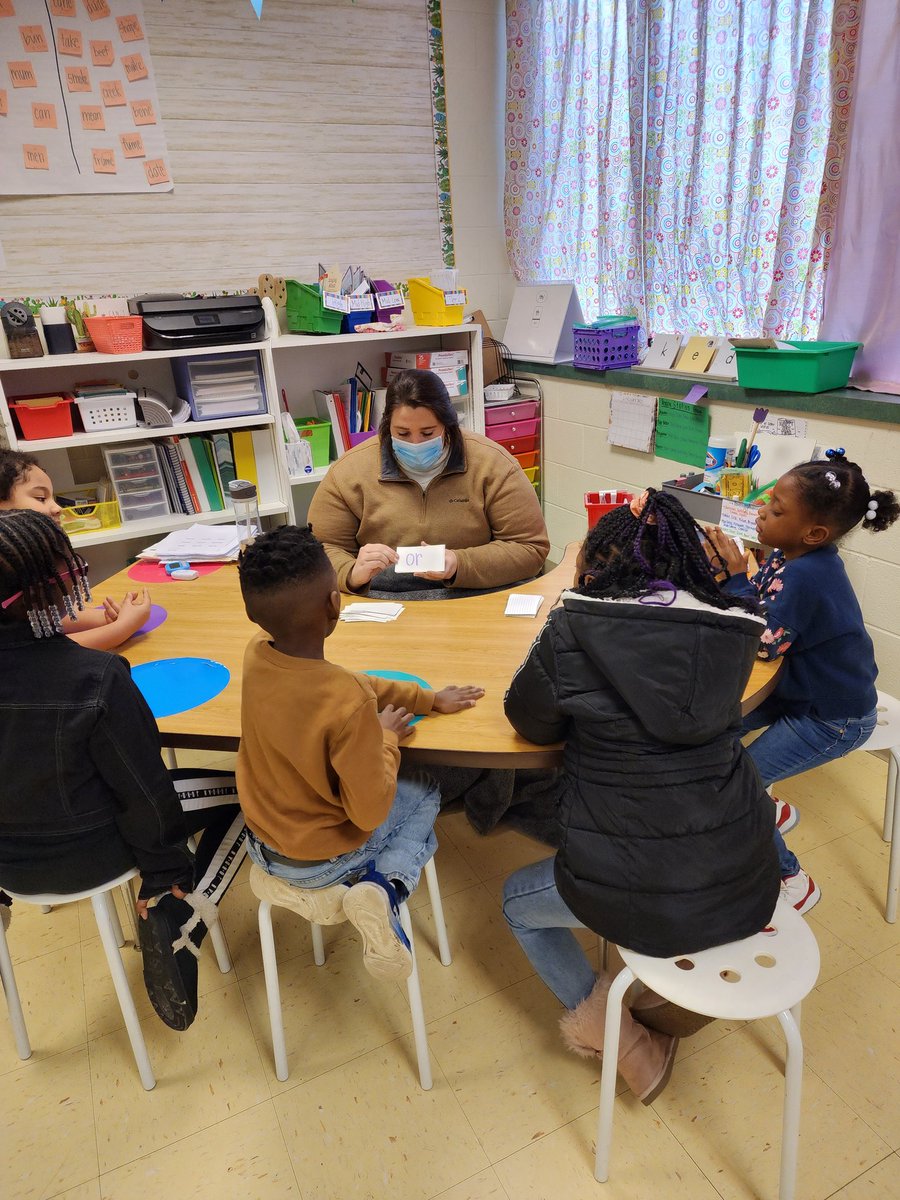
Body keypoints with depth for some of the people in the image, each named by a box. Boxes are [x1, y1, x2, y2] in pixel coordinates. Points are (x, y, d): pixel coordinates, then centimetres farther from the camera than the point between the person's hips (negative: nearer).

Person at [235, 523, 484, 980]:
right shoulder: (350, 705, -37)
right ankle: (383, 888, -2)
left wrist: (428, 698, 3)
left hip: (263, 847, 6)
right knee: (425, 793, 19)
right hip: (324, 858, -6)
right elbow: (370, 811, -27)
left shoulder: (255, 654, -17)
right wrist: (386, 738, -11)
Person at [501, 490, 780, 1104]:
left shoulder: (574, 629, -14)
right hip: (747, 890, 4)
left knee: (519, 900, 27)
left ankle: (617, 1036, 22)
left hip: (640, 901, -4)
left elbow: (530, 720, 1)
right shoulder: (735, 630, -2)